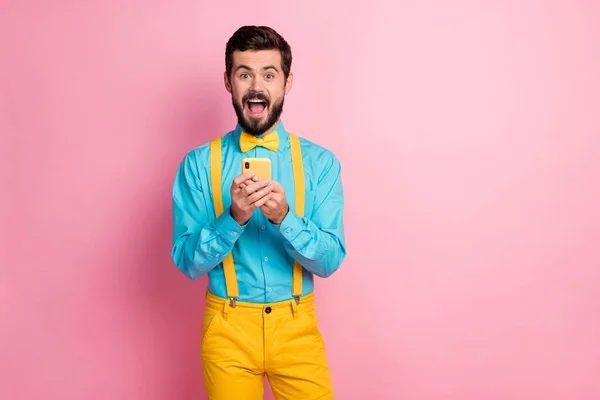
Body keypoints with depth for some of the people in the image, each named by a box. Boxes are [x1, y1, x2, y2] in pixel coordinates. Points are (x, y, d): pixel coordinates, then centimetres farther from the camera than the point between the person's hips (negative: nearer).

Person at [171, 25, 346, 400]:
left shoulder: (320, 161, -5)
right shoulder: (198, 164, -6)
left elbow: (330, 260, -9)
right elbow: (188, 262, -8)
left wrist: (284, 217, -26)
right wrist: (234, 218, -24)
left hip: (297, 325, 1)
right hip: (228, 327, 0)